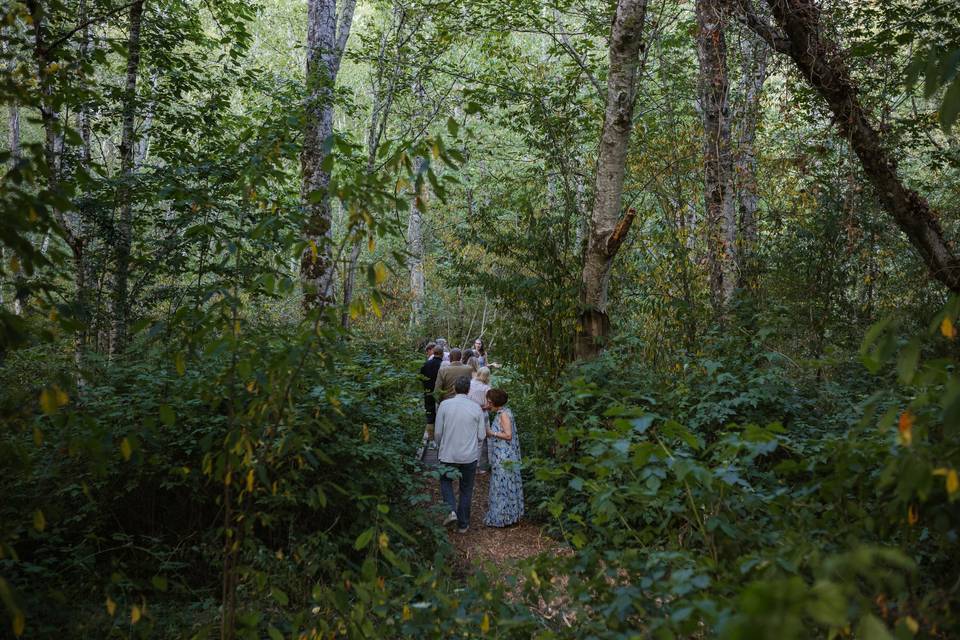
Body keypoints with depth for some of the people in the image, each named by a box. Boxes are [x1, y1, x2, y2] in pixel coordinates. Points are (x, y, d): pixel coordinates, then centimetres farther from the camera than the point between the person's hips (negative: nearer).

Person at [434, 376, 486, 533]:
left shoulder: (444, 405, -9)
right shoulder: (476, 408, -7)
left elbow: (438, 432, -5)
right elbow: (482, 435, -3)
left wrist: (440, 447, 14)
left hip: (448, 454, -1)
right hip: (469, 456, 1)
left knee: (445, 481, 24)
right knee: (466, 489, 16)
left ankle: (451, 510, 3)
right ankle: (463, 524, 24)